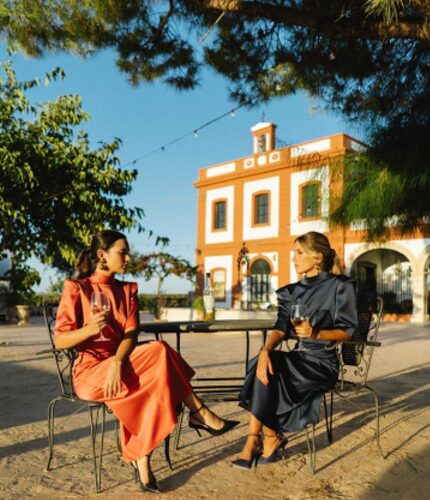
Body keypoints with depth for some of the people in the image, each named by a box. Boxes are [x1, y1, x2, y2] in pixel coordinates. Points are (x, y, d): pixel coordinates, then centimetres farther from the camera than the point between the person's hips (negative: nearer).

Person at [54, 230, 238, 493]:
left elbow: (131, 334, -3)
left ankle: (140, 458, -19)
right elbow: (60, 341, -9)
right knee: (159, 353, -26)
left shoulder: (127, 290, 10)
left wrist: (117, 362, -23)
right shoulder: (76, 288, -5)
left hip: (119, 364, 6)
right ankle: (200, 414, -13)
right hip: (90, 371, -5)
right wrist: (90, 329, -30)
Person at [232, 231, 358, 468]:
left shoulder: (340, 286, -4)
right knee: (263, 364, -23)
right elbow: (280, 327, 0)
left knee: (266, 373, -23)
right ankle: (254, 442, -18)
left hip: (324, 361, -5)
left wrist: (316, 333, -25)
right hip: (299, 357, 5)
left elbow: (347, 331, -7)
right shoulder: (293, 291, 13)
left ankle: (271, 438, -3)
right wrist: (265, 350, -19)